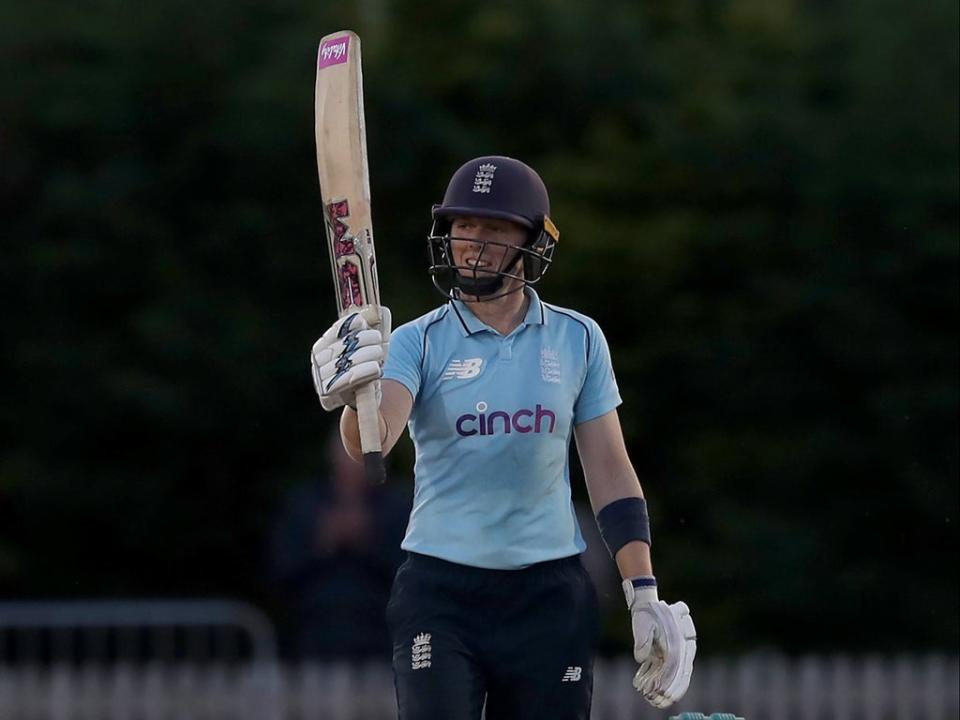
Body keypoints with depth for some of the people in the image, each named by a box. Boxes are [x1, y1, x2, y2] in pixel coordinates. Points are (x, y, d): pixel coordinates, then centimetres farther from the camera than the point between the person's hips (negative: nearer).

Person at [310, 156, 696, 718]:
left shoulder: (578, 339, 6)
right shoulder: (417, 343, -1)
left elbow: (610, 471, 10)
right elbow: (372, 443, -20)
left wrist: (645, 597, 3)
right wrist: (355, 397, -44)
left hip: (551, 592, 2)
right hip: (439, 588, -2)